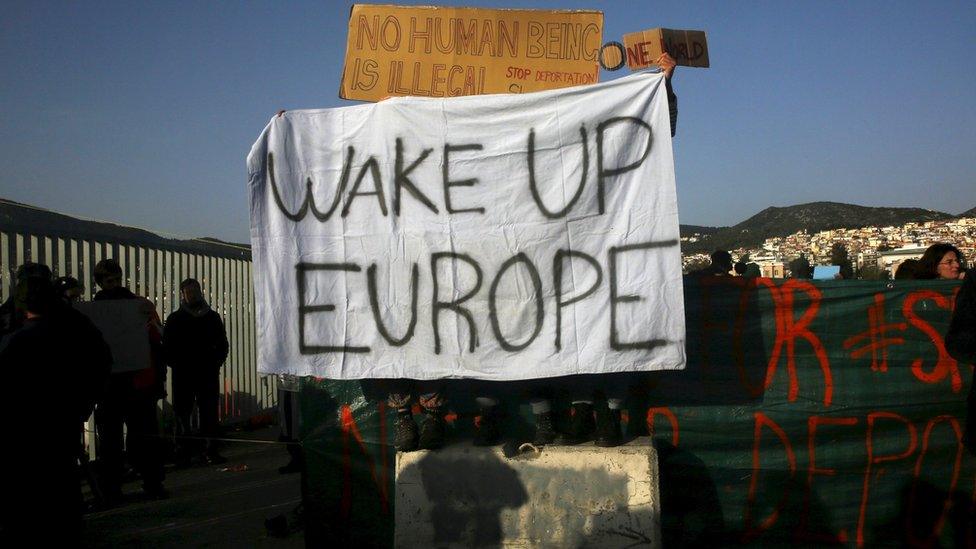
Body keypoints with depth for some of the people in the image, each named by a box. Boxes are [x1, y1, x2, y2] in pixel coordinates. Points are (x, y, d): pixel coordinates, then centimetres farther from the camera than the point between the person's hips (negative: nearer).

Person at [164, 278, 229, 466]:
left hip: (209, 373, 2)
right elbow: (167, 347, 6)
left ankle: (211, 451, 6)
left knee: (210, 412, 1)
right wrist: (177, 365, -5)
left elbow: (222, 344, 14)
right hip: (183, 375, -1)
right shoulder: (175, 319, 7)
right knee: (182, 413, 0)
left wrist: (215, 363, 2)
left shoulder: (212, 317, 12)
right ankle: (182, 453, 5)